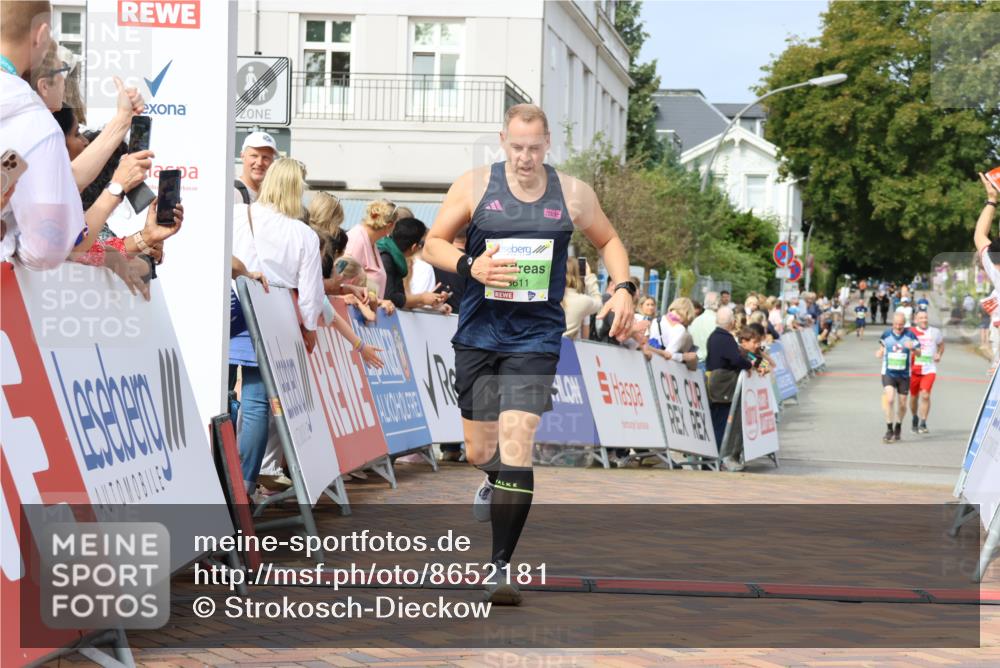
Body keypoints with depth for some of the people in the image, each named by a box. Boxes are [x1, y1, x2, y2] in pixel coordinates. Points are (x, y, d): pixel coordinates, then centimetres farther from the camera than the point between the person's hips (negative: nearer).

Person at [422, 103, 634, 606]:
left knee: (516, 447, -15)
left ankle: (501, 567, -11)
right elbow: (433, 243, 3)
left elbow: (608, 241, 17)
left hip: (536, 338, -1)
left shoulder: (573, 194, 1)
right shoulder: (475, 185, -1)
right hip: (478, 334, 2)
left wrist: (622, 288, -1)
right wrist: (470, 266, -16)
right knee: (479, 453, 10)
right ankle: (494, 480, 50)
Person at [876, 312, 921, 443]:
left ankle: (898, 428, 31)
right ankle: (889, 430, -12)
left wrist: (913, 347, -27)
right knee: (889, 399, -19)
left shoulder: (910, 335, -5)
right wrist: (879, 353, -5)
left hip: (904, 375, 0)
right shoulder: (886, 335, 1)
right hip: (888, 373, 0)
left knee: (902, 404, 8)